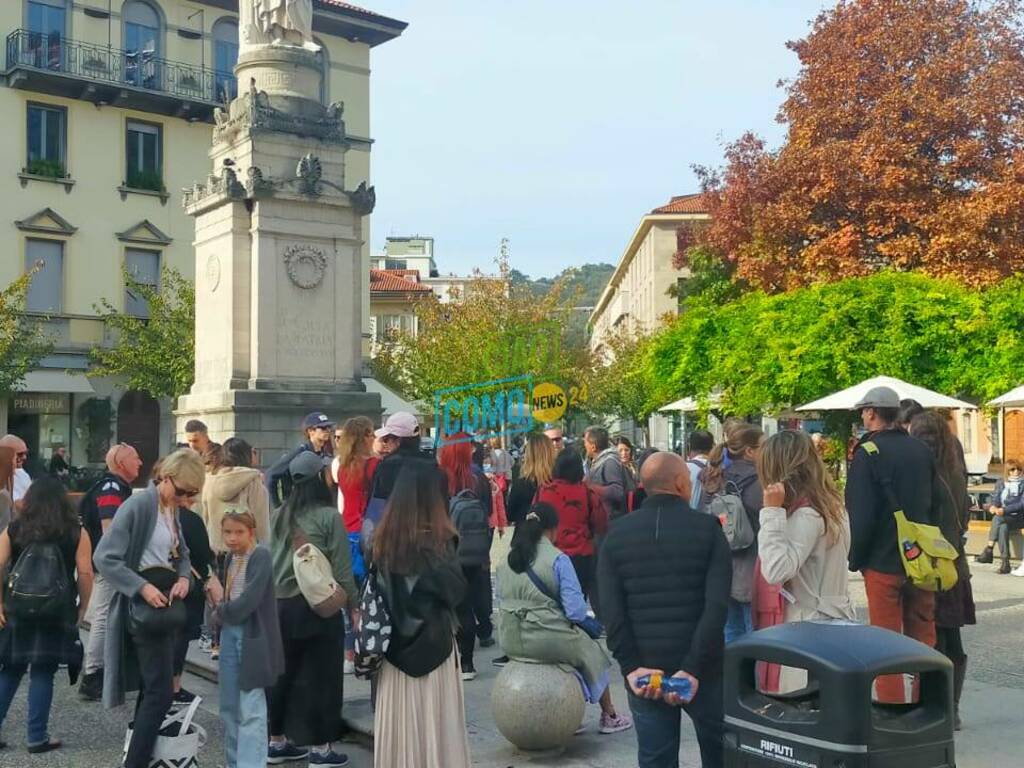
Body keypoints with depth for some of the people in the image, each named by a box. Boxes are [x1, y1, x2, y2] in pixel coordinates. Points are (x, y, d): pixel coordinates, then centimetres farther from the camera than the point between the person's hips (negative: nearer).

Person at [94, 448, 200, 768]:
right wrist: (142, 587, -27)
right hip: (146, 605, -9)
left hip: (166, 603, 9)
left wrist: (184, 577, -4)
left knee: (152, 687, 15)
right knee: (160, 691, -11)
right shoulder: (138, 505, -18)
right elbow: (104, 557, -21)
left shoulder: (173, 510, 9)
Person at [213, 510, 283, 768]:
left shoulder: (261, 555, -13)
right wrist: (220, 612, -2)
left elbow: (249, 600, -20)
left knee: (251, 709, -6)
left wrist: (222, 612, -7)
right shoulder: (231, 557, 11)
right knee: (229, 706, 14)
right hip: (230, 634, 8)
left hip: (253, 637, -8)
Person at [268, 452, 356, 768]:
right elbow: (341, 569, -9)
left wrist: (274, 597, 18)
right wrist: (354, 604, 1)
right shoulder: (329, 516, -10)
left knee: (282, 673, 14)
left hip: (282, 605, 6)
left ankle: (277, 742, 24)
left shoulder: (280, 515, 5)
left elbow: (271, 560, 9)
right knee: (322, 677, 3)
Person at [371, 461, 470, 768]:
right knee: (434, 718, 7)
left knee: (400, 718, 12)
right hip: (433, 639, -3)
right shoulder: (438, 538, -13)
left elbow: (378, 591, 2)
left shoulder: (384, 537, -5)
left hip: (395, 640, 3)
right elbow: (457, 590, -8)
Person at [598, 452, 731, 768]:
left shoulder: (617, 534, 2)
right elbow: (717, 606, -15)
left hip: (643, 672, 2)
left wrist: (631, 667, -8)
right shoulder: (707, 529, -5)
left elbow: (611, 610, -6)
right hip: (702, 668, -2)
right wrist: (693, 668, -15)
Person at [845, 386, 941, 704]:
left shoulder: (868, 452, -12)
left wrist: (856, 558, -4)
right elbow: (936, 505, 11)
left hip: (883, 561, -6)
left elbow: (860, 514, -16)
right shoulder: (922, 450, 6)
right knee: (924, 638, 14)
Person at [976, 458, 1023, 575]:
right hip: (1004, 517, 3)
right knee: (1003, 527, -32)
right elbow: (996, 499, 8)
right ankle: (1005, 561, -36)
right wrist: (993, 506, -17)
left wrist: (1004, 510, -23)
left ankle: (988, 551, -32)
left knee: (998, 519, -33)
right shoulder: (1001, 483, 14)